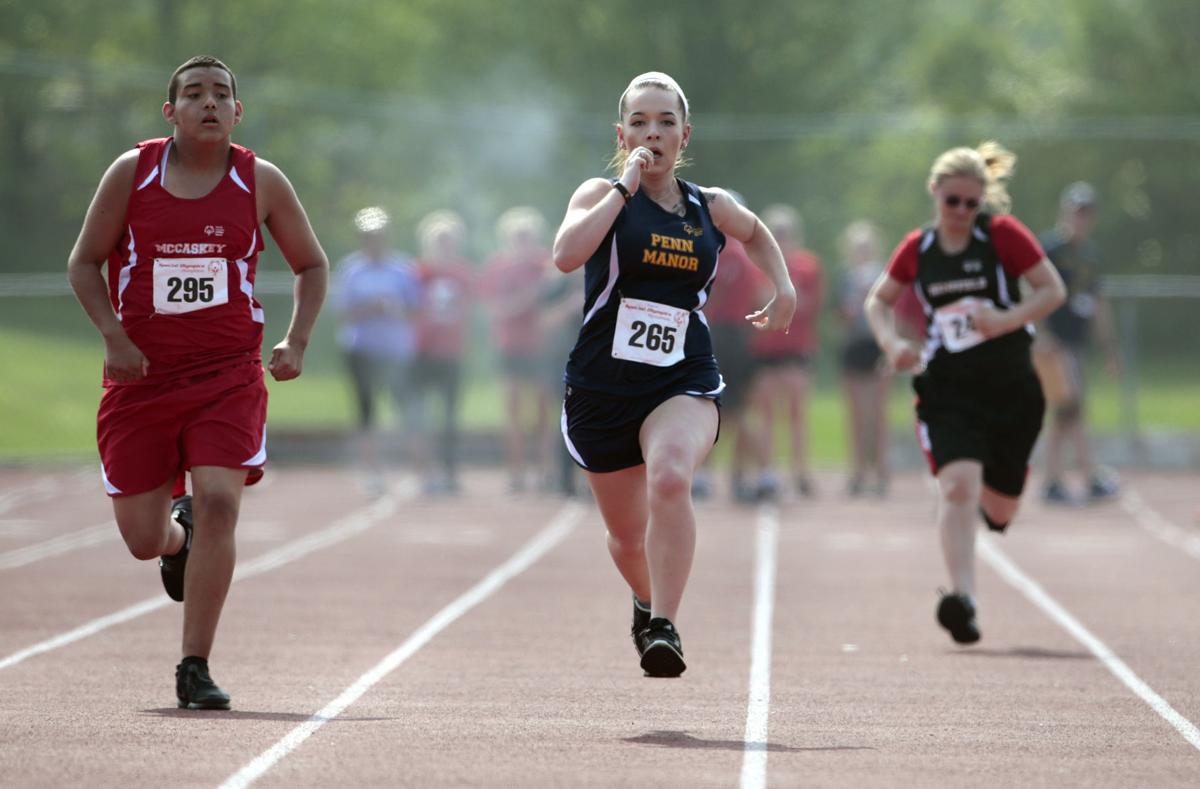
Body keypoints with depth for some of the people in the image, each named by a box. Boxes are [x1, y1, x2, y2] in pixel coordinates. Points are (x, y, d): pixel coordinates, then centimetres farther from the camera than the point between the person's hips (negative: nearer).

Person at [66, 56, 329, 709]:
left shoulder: (261, 182, 1)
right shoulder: (132, 173, -1)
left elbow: (311, 265, 13)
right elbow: (84, 263, 5)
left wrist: (296, 343, -1)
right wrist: (114, 337, -10)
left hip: (229, 374, -1)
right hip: (141, 375, 1)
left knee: (219, 502, -20)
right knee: (142, 539, 2)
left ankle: (195, 668, -12)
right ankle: (178, 536, 42)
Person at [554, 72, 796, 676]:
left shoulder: (710, 208, 8)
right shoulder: (602, 195, -2)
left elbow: (756, 233, 33)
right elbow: (566, 254, -24)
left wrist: (784, 290, 18)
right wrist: (625, 188, -19)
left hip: (684, 382, 0)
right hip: (602, 383, 0)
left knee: (670, 475, -33)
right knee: (627, 535, 13)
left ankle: (664, 627, -32)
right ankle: (648, 604, 47)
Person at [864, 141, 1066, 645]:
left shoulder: (1003, 235, -5)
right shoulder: (917, 249, 3)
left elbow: (1053, 290, -5)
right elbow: (879, 301, 18)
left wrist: (1006, 321, -20)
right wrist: (892, 343, -1)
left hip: (1011, 389, 0)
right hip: (948, 390, 0)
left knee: (1000, 510, 11)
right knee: (957, 485, -23)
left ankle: (990, 499, 51)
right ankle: (962, 599, -29)